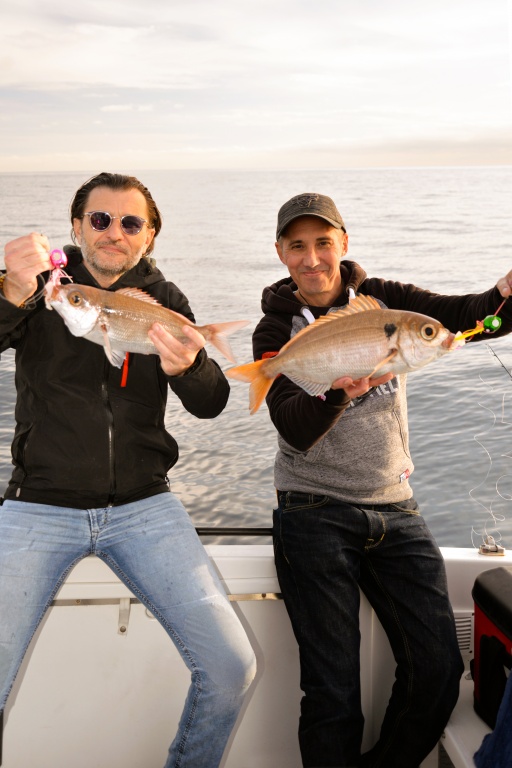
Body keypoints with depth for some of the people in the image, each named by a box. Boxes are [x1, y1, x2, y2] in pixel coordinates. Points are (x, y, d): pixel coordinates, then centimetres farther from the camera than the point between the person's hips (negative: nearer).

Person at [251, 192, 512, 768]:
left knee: (439, 670, -2)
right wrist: (339, 387, -34)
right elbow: (296, 430, -14)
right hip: (314, 514, -3)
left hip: (395, 510, 3)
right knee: (334, 689, -6)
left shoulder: (382, 300, 7)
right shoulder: (277, 331, 1)